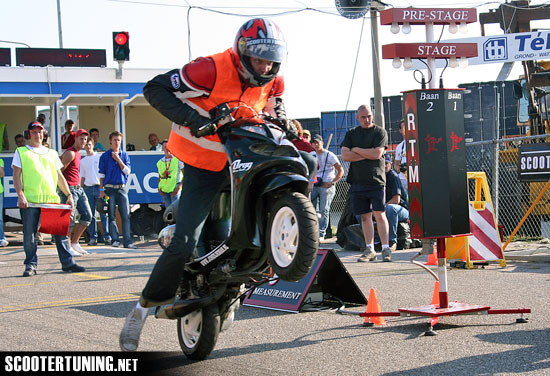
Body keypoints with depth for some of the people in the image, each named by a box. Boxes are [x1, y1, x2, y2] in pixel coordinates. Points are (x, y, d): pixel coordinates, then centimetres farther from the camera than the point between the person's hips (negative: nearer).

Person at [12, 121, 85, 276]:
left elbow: (59, 176, 21)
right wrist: (20, 195, -11)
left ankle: (67, 262, 4)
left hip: (51, 199, 3)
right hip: (30, 201, -3)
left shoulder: (52, 153, 20)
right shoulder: (21, 152, 9)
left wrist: (69, 195, 12)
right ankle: (31, 265, 8)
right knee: (29, 235, -2)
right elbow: (16, 176, 2)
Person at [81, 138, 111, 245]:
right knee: (90, 215, 2)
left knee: (103, 213, -7)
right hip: (88, 188, 3)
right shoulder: (82, 161, 15)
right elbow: (82, 177, 18)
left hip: (99, 187, -3)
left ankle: (107, 236, -5)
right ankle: (93, 237, 5)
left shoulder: (100, 157, 6)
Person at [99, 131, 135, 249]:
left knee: (126, 216, -4)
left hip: (122, 188, 1)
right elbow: (101, 175, 4)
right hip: (109, 188, -1)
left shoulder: (125, 155, 12)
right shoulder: (105, 156, 5)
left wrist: (118, 159, -6)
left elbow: (127, 171, 1)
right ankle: (115, 240, 5)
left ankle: (127, 241, -6)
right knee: (112, 216, -1)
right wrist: (101, 190, -2)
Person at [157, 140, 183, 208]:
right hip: (164, 189, 4)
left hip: (175, 189, -4)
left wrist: (179, 187, -11)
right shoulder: (160, 162, 11)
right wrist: (159, 188, 6)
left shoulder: (177, 159, -3)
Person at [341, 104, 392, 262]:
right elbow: (345, 155, 1)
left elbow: (377, 153, -11)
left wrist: (357, 150, -1)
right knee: (365, 215, 6)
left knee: (379, 214, -8)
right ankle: (369, 250, 10)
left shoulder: (380, 132, 3)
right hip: (357, 181, 4)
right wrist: (367, 154, -6)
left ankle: (385, 248, -5)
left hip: (376, 179, -3)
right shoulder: (351, 133, 13)